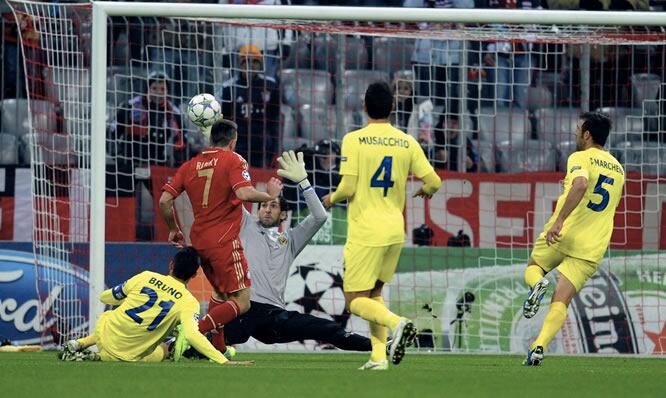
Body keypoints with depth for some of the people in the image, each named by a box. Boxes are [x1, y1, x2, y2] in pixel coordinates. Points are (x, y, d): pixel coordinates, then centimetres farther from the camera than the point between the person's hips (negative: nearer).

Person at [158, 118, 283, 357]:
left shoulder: (190, 165, 11)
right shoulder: (233, 160, -4)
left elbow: (164, 200, 7)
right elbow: (244, 193, -21)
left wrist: (173, 230, 22)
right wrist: (269, 195, -3)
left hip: (198, 240, 7)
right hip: (224, 241, -7)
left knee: (220, 293, 27)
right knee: (241, 302, -7)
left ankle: (216, 346, 21)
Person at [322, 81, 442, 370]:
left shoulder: (354, 140, -9)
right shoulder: (407, 143, 2)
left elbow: (348, 188, -14)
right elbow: (433, 181, 1)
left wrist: (331, 199, 8)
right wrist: (425, 190, 25)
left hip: (365, 232, -5)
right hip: (395, 231, 5)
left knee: (355, 300, 1)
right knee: (374, 292, 21)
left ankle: (396, 323, -26)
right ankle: (379, 355, 9)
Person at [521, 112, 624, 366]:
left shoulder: (580, 158, -4)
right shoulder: (618, 169, 17)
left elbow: (581, 185, -25)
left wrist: (560, 220, -29)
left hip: (563, 235, -4)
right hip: (593, 247, 4)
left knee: (532, 268, 24)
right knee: (561, 301, 0)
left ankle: (537, 285, -10)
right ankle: (539, 347, -18)